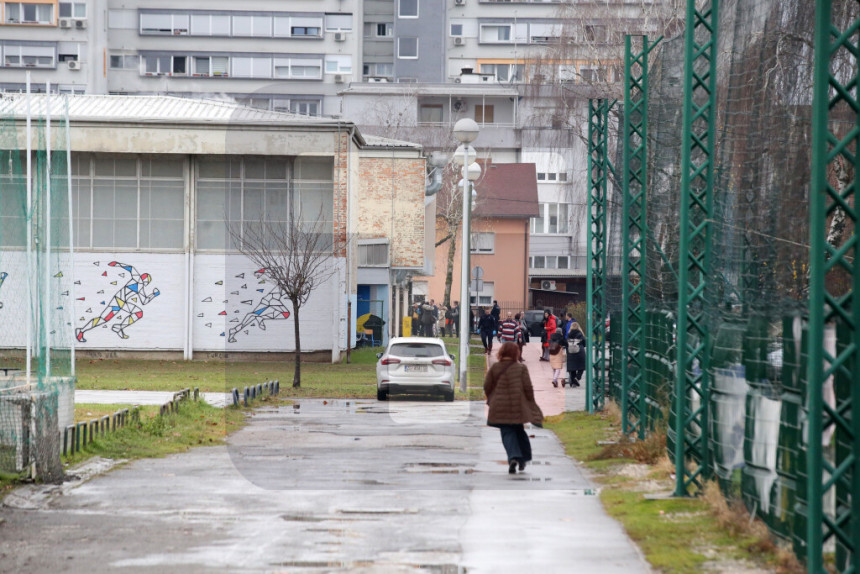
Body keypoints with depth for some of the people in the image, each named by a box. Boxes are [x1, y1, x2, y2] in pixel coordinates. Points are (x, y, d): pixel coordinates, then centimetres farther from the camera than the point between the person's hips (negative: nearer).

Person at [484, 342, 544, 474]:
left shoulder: (494, 368, -2)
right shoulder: (521, 368, -5)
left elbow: (487, 386, 2)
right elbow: (528, 387, -6)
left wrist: (491, 400, 18)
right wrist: (531, 403, 6)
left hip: (500, 407, -1)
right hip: (518, 406, 1)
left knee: (507, 433, 1)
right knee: (519, 431, 20)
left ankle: (513, 457, -23)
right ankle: (523, 459, 26)